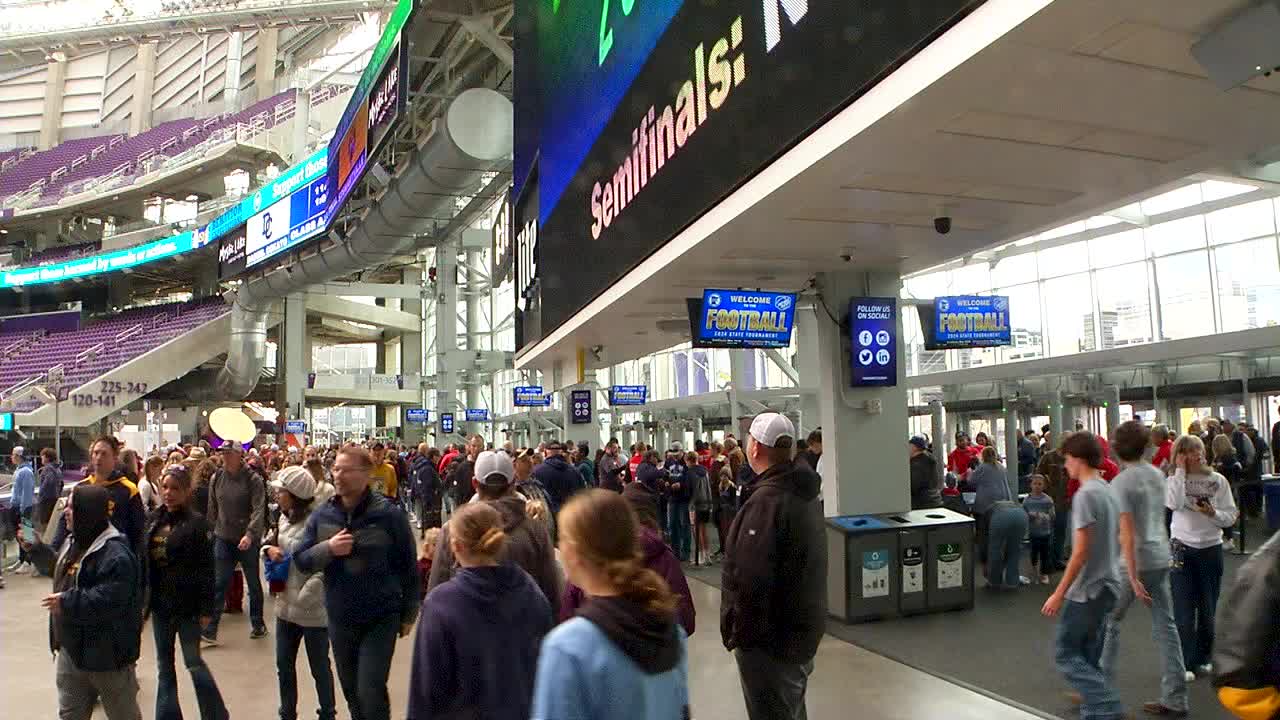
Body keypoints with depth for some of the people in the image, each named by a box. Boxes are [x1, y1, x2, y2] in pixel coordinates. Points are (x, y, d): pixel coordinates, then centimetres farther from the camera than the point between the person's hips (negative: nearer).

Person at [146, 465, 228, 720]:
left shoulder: (196, 523, -12)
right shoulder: (154, 518, 4)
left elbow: (206, 569, -13)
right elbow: (145, 560, 10)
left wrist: (206, 608, -15)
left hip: (186, 603, -5)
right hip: (159, 603, 6)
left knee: (194, 662, 3)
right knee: (164, 665, 15)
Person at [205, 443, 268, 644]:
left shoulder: (252, 479, -12)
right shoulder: (217, 478, 1)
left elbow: (259, 509, -19)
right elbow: (212, 509, 10)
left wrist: (250, 534, -29)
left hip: (248, 540, -3)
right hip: (223, 538, 3)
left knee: (254, 583, 11)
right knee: (219, 584, 1)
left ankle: (257, 624, 26)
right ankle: (210, 629, 6)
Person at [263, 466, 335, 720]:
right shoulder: (285, 517, 4)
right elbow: (273, 541, 20)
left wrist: (304, 597, -22)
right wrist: (269, 549, -3)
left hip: (313, 609, -8)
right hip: (286, 605, 8)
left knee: (319, 668, 10)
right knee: (284, 665, 19)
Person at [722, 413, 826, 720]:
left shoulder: (766, 502, -27)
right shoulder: (805, 493, 6)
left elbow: (749, 581, -31)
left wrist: (735, 631, -17)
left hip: (771, 640, -10)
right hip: (804, 629, 10)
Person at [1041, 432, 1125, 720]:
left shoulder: (1085, 494, -18)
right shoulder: (1109, 491, 9)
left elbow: (1081, 551, -21)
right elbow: (1116, 543, 17)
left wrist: (1059, 594, -17)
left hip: (1086, 590, -9)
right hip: (1106, 585, 9)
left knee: (1065, 654, 1)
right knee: (1088, 658, 15)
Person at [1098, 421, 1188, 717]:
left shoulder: (1120, 483, -17)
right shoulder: (1157, 474, 5)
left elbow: (1127, 533, -21)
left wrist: (1133, 578, -20)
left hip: (1134, 562, -6)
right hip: (1161, 558, 7)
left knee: (1109, 624, 7)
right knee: (1165, 627, 10)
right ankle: (1175, 699, 16)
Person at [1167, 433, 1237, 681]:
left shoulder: (1218, 481, 1)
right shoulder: (1173, 481, -2)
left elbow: (1231, 517, 3)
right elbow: (1174, 504, -23)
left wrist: (1212, 513, -18)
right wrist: (1180, 472, -16)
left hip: (1211, 548, 2)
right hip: (1182, 548, -1)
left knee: (1208, 609, 9)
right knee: (1184, 609, -1)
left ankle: (1204, 658, 27)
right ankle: (1185, 663, 6)